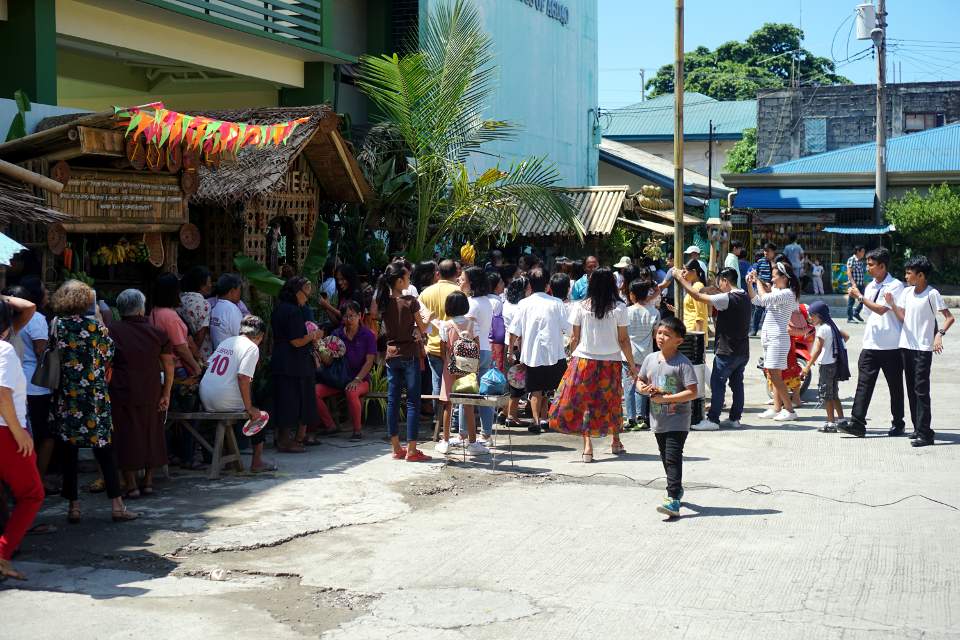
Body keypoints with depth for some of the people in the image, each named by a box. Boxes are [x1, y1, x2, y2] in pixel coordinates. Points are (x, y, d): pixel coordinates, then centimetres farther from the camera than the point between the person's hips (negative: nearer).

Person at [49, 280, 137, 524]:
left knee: (68, 451, 8)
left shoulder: (55, 326, -3)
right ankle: (117, 505, 4)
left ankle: (73, 506, 10)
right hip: (95, 398, -1)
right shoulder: (96, 326, -5)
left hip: (65, 399, 1)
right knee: (104, 450, 5)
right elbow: (108, 358, 2)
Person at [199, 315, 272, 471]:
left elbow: (209, 364, 16)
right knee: (258, 414, 15)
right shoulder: (252, 348, -7)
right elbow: (243, 377, -19)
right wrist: (249, 407, -12)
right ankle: (257, 462, 14)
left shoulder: (226, 342, 16)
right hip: (224, 401, -8)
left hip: (205, 400, 8)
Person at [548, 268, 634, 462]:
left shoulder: (580, 307, -4)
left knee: (585, 402, 5)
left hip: (584, 360, -1)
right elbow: (623, 340, -4)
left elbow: (575, 338, -1)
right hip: (611, 361, 1)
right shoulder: (619, 308, -6)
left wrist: (571, 357, 14)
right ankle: (616, 442, 32)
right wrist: (632, 364, 4)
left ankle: (588, 445, -8)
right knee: (612, 400, 17)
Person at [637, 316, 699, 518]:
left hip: (677, 420, -7)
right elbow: (640, 382, 17)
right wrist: (646, 389, -8)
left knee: (673, 458, -14)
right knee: (665, 458, 20)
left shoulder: (682, 363, -13)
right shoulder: (650, 359, 5)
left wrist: (665, 398, -21)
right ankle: (677, 489, 40)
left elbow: (692, 392, -18)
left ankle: (673, 500, -18)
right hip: (658, 419, 7)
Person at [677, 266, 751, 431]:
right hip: (743, 351, 8)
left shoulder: (727, 299, -18)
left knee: (717, 384, -2)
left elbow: (698, 296, -17)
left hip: (727, 351, -8)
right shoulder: (745, 297, 7)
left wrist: (681, 279, -8)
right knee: (737, 384, 12)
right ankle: (735, 418, 16)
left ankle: (712, 420, -1)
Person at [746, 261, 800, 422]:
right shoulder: (775, 290, 13)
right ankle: (777, 408, 14)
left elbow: (765, 299, -27)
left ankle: (789, 409, -5)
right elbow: (755, 300, 18)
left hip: (778, 338, -9)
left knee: (775, 375, -10)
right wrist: (750, 284, 5)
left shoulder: (788, 294, -14)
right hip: (768, 337, 9)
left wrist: (758, 282, -13)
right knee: (771, 374, 10)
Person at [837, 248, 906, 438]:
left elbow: (881, 309, -20)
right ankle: (857, 423, -11)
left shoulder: (896, 286, -10)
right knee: (864, 383, -5)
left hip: (891, 346, -6)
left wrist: (860, 296, -13)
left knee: (895, 386, 7)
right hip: (871, 344, 6)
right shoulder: (870, 286, 13)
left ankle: (898, 423, 18)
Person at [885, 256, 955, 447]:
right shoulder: (907, 292, 8)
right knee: (911, 389, 11)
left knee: (921, 390, -9)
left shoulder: (932, 294, -10)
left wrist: (939, 334, -26)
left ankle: (924, 433, -8)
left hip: (923, 348, -7)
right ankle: (918, 428, 20)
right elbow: (902, 317, 4)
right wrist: (892, 304, -11)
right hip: (907, 345, 7)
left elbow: (949, 318, -11)